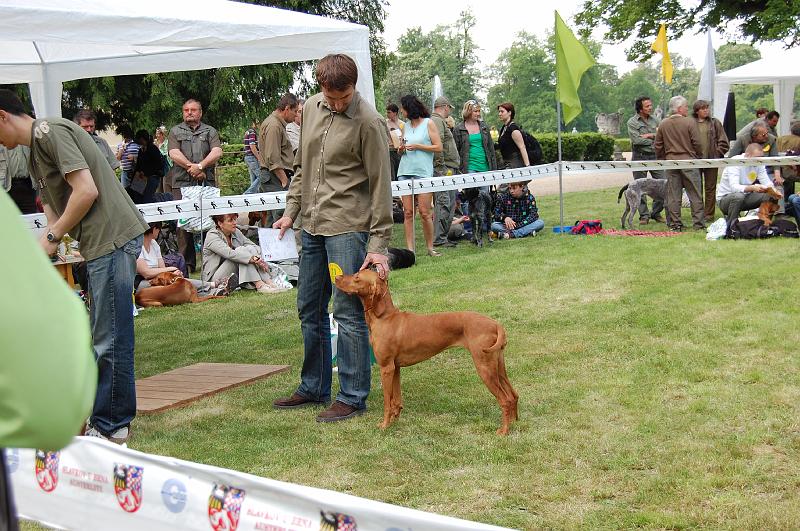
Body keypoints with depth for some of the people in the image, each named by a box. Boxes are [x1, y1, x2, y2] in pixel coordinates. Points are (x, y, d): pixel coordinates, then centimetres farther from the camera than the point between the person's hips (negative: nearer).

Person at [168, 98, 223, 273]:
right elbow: (174, 154, 0)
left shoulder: (210, 131, 16)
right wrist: (192, 169, -10)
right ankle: (187, 263, 0)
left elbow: (217, 152, 0)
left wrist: (200, 166, -13)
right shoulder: (175, 131, 14)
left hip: (207, 183, 1)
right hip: (182, 184, 0)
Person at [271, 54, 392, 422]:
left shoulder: (368, 122, -14)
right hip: (313, 226, 8)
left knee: (348, 313, -4)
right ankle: (314, 388, 28)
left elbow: (380, 186, -13)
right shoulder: (311, 108, 7)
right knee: (309, 309, 14)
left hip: (348, 228, -7)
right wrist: (291, 211, 13)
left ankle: (353, 398, 6)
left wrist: (379, 245, -14)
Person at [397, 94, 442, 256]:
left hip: (423, 171, -5)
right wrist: (401, 150, 1)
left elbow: (438, 147, -2)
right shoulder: (406, 126, 18)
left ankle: (430, 247, 5)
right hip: (405, 171, 5)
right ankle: (410, 248, 0)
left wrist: (417, 146, -8)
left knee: (425, 212, -6)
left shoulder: (428, 123, 3)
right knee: (408, 212, -1)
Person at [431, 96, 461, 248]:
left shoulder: (441, 121, 23)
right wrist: (442, 167, -21)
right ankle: (439, 239, -11)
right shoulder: (437, 121, -10)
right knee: (443, 203, -11)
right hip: (444, 169, -11)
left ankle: (443, 236, 17)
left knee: (449, 203, 13)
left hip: (448, 170, 11)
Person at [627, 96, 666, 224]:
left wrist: (649, 135, -10)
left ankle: (656, 213, 10)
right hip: (640, 157, -4)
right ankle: (644, 215, 8)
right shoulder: (632, 122, -2)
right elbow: (637, 140, -14)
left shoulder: (654, 120, 13)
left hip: (655, 156, 4)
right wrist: (654, 140, -6)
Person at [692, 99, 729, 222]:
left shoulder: (715, 123, 6)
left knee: (710, 189, 4)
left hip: (711, 161, 0)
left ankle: (709, 215, 9)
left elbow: (723, 142, 6)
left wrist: (717, 155, -3)